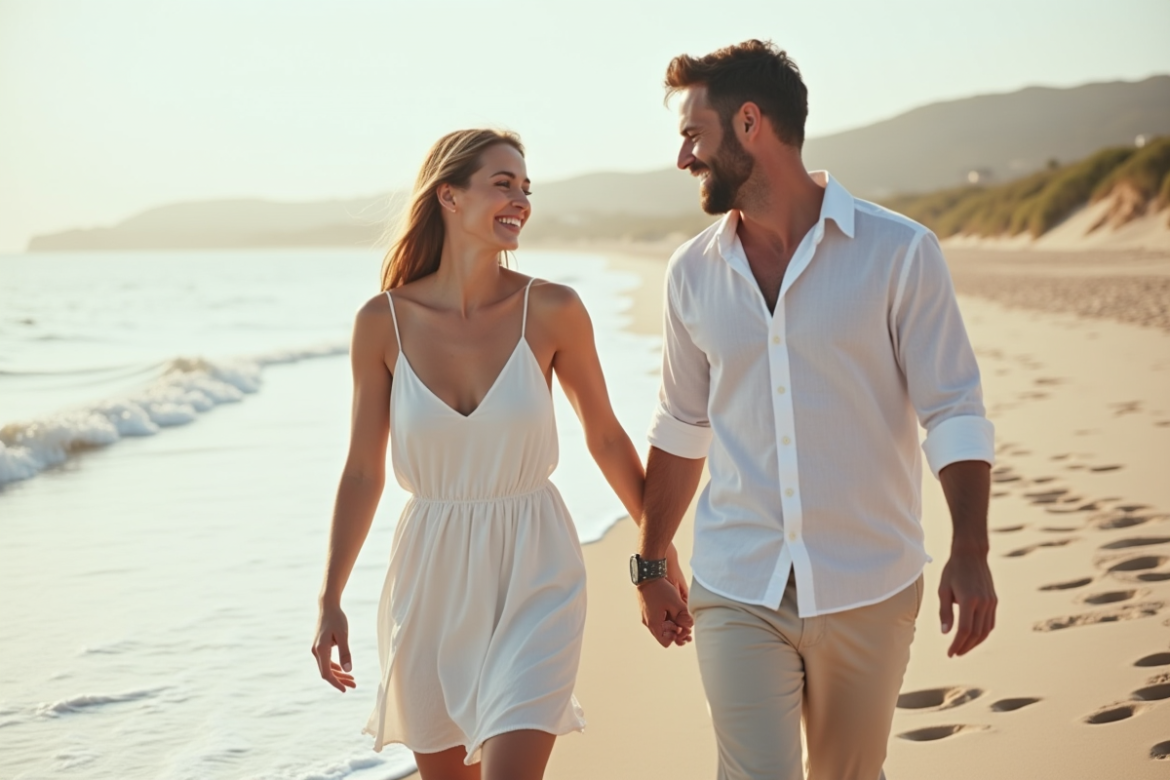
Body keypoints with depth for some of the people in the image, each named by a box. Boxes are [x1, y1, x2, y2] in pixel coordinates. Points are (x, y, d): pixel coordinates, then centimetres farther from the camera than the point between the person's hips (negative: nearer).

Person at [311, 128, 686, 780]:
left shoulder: (552, 310, -8)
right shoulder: (384, 322, -6)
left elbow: (606, 438, 4)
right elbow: (363, 471, 2)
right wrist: (331, 601, 3)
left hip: (535, 580, -2)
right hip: (433, 579, 2)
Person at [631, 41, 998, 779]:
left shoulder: (899, 253, -7)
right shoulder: (693, 273, 4)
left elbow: (955, 412, -8)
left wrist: (970, 553, -20)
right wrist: (651, 565, 18)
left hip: (868, 593, -2)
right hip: (737, 594, 2)